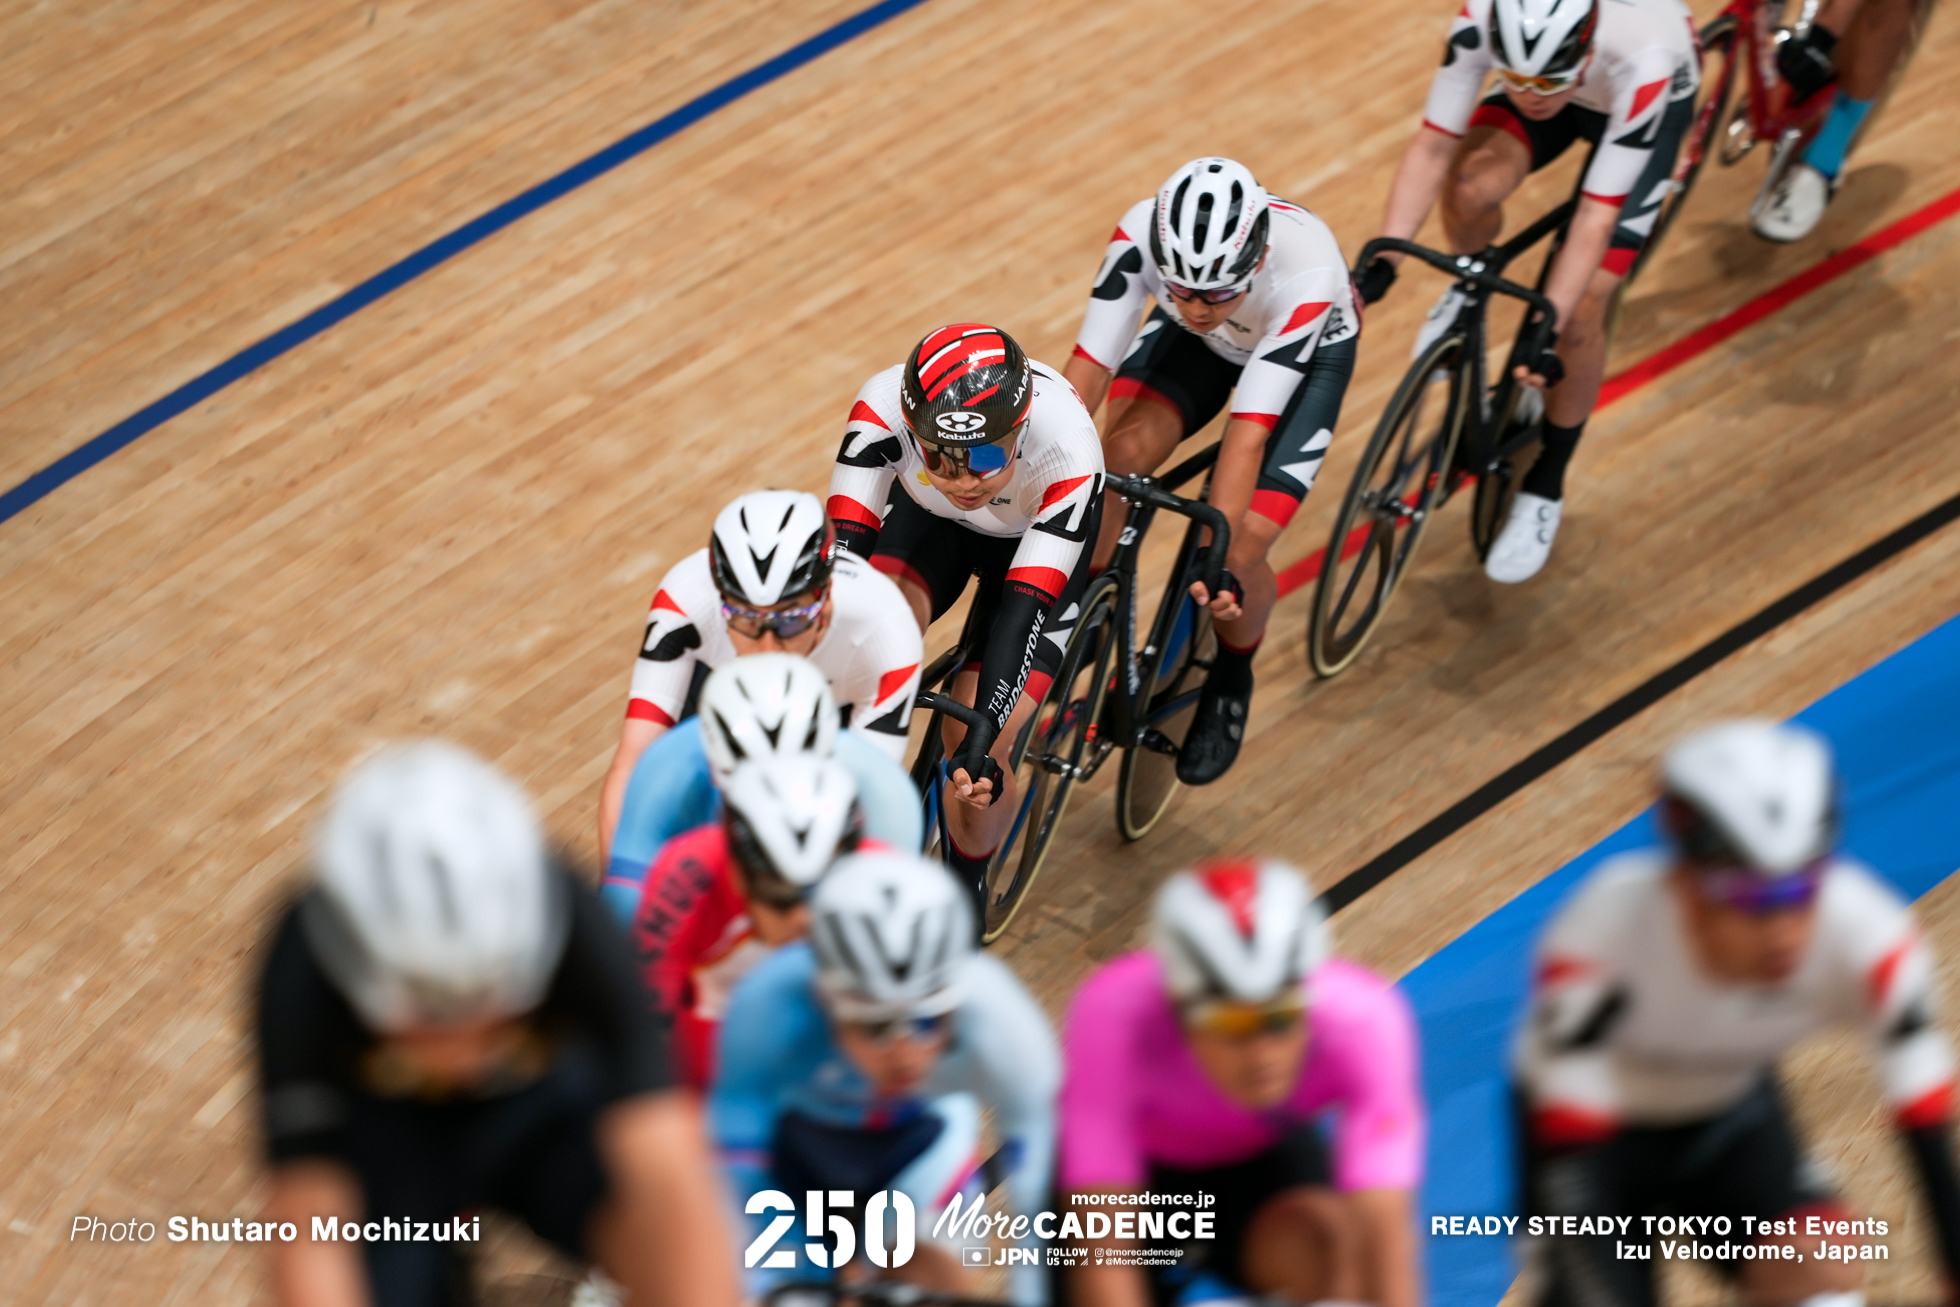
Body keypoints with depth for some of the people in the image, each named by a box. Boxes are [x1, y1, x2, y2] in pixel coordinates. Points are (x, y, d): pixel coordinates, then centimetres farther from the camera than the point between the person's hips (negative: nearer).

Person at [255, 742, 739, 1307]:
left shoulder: (573, 927, -34)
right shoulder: (303, 978, -34)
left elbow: (665, 1171, -41)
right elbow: (312, 1239, -34)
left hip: (539, 1108, -1)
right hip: (390, 1131, 2)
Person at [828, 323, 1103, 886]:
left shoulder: (1067, 450, -40)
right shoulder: (884, 405, -36)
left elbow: (1023, 607, -41)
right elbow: (843, 544, -38)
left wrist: (979, 742, -48)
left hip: (1038, 543, -2)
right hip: (929, 521, 2)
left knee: (974, 761, -15)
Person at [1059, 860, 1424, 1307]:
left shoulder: (1362, 1015, -32)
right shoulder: (1115, 1018, -37)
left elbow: (1385, 1236, -36)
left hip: (1266, 1158, 0)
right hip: (1142, 1171, 0)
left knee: (1321, 1242, -30)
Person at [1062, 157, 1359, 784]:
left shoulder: (1304, 272, -43)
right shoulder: (1142, 233, -37)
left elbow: (1247, 434, -43)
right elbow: (1087, 368, -34)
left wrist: (1217, 556, -48)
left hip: (1311, 347, -3)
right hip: (1197, 345, 3)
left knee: (1237, 558, -15)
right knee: (1122, 452, -26)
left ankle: (1232, 680, 17)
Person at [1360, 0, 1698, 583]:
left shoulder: (1641, 63, -44)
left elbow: (1596, 215, -40)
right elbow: (1434, 145, -31)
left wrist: (1548, 329, -44)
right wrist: (1380, 263, -38)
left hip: (1650, 97, -3)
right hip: (1567, 78, 3)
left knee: (1581, 310, -15)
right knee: (1470, 188, -30)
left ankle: (1544, 488, 9)